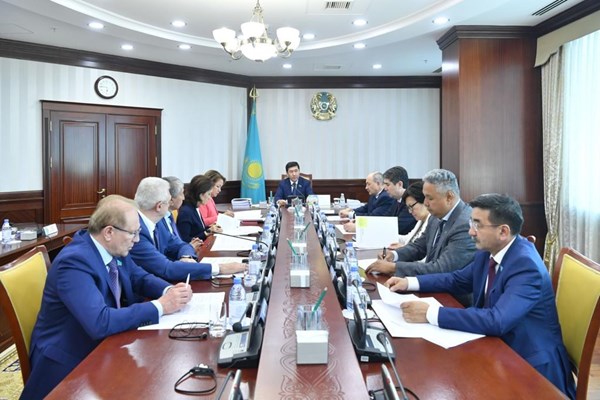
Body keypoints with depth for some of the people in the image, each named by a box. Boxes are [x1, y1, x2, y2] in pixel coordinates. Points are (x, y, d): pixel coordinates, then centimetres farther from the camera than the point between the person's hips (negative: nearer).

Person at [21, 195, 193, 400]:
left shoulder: (114, 249, -3)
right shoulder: (74, 262, -27)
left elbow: (139, 278, 9)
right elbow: (99, 323, -36)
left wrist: (169, 291, -12)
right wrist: (159, 306, -29)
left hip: (103, 344, 8)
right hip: (69, 360, -7)